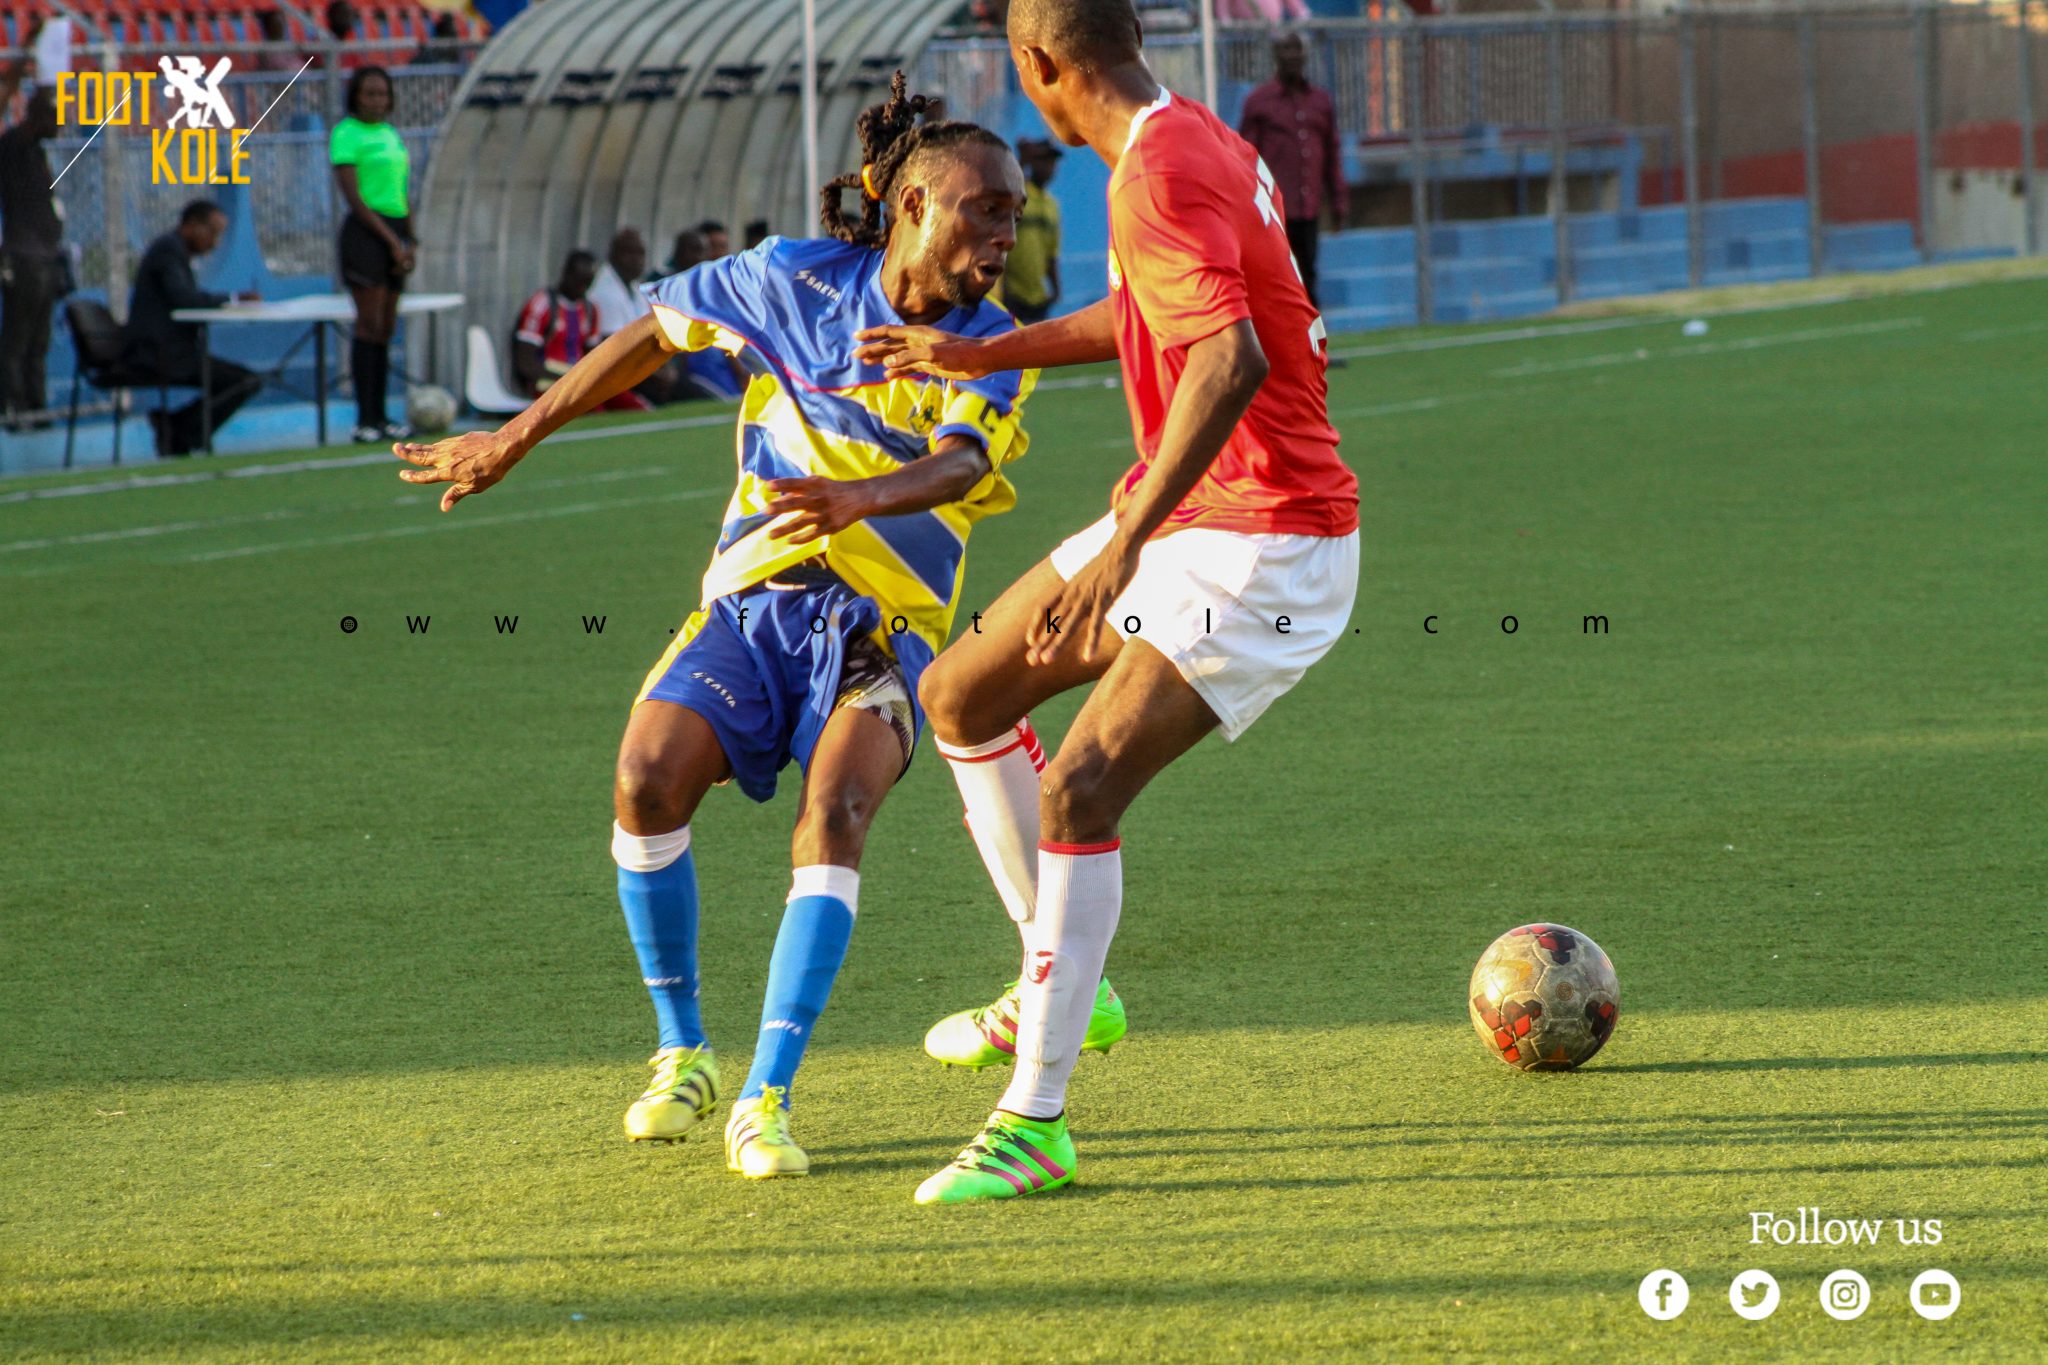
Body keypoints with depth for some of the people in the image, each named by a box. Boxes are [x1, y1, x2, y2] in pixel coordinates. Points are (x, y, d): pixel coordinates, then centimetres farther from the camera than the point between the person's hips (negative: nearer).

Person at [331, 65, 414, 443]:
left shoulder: (391, 135, 17)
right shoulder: (346, 134, -5)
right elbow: (353, 196, -11)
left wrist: (409, 243, 10)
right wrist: (391, 240, -13)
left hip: (395, 233, 7)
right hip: (365, 231, -7)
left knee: (386, 327, 6)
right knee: (370, 323, -11)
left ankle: (380, 418, 8)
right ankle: (365, 419, -13)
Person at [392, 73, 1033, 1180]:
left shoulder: (986, 343, -2)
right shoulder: (797, 279, 0)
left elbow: (962, 463, -22)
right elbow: (653, 336, 13)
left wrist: (858, 496, -44)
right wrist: (514, 440, 18)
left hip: (885, 628, -1)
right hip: (756, 600, 1)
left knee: (833, 810, -29)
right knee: (648, 778, -24)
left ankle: (764, 1102, -27)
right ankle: (682, 1056, -2)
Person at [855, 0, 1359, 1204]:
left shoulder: (1159, 177, -23)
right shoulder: (1195, 142, 10)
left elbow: (1231, 362, -37)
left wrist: (1126, 543, -40)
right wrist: (984, 356, 35)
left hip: (1265, 542, -11)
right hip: (1182, 516, 11)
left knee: (1081, 789, -21)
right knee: (962, 697, 18)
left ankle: (1037, 1120, -16)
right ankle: (1056, 989, 29)